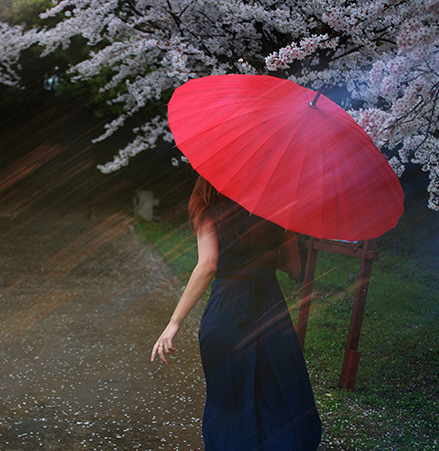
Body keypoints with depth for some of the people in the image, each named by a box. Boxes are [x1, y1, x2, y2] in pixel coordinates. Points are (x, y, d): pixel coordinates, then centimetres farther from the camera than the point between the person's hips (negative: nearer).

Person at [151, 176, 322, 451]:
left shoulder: (209, 210, -5)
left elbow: (208, 265, -19)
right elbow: (294, 267, 6)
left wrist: (175, 323, -20)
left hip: (226, 315, -2)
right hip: (271, 312, 2)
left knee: (228, 401, 15)